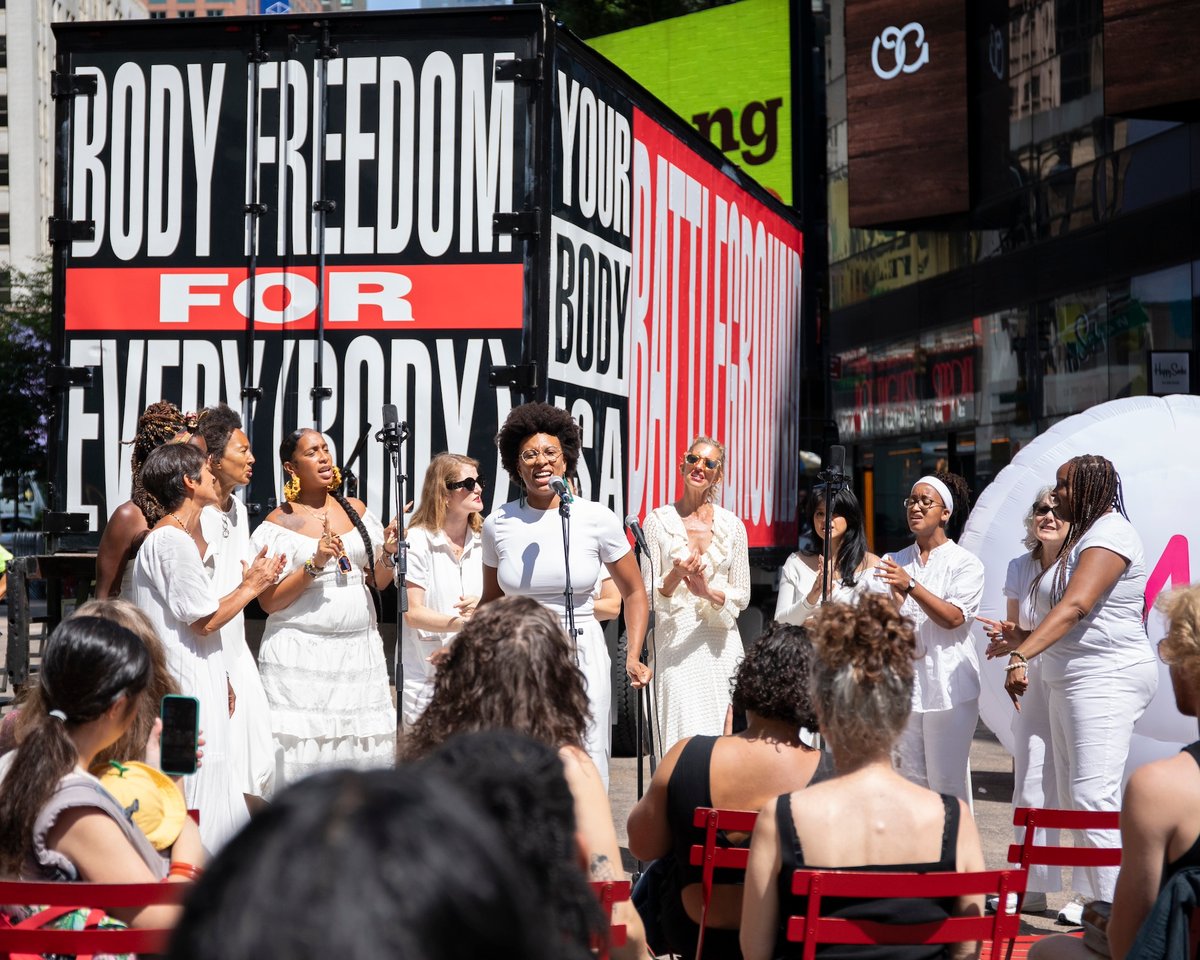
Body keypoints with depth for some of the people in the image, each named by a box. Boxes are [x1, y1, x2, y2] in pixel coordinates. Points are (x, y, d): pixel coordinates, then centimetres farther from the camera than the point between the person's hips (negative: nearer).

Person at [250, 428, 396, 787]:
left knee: (362, 747, 0)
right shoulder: (279, 523, -2)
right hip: (301, 656, -4)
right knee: (305, 751, -7)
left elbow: (379, 581, 16)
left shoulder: (356, 510, 12)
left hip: (360, 648, 4)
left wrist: (389, 550, -4)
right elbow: (269, 602, -6)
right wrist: (314, 565, -17)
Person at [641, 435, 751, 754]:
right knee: (685, 737, -12)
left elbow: (742, 595, 8)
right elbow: (647, 592, 0)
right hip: (674, 644, -3)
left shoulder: (732, 526, 9)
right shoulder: (659, 521, 2)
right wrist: (674, 577, -20)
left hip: (720, 644, 3)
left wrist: (708, 591, -12)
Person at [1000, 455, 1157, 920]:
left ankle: (1110, 907, -14)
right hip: (1069, 681, 11)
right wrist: (1020, 641, 31)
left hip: (1107, 678, -11)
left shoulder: (1110, 534, -12)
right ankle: (1090, 896, 13)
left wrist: (1022, 656, -34)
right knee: (1073, 797, 9)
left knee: (1094, 797, -15)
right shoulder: (1081, 538, 20)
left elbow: (1075, 607, -26)